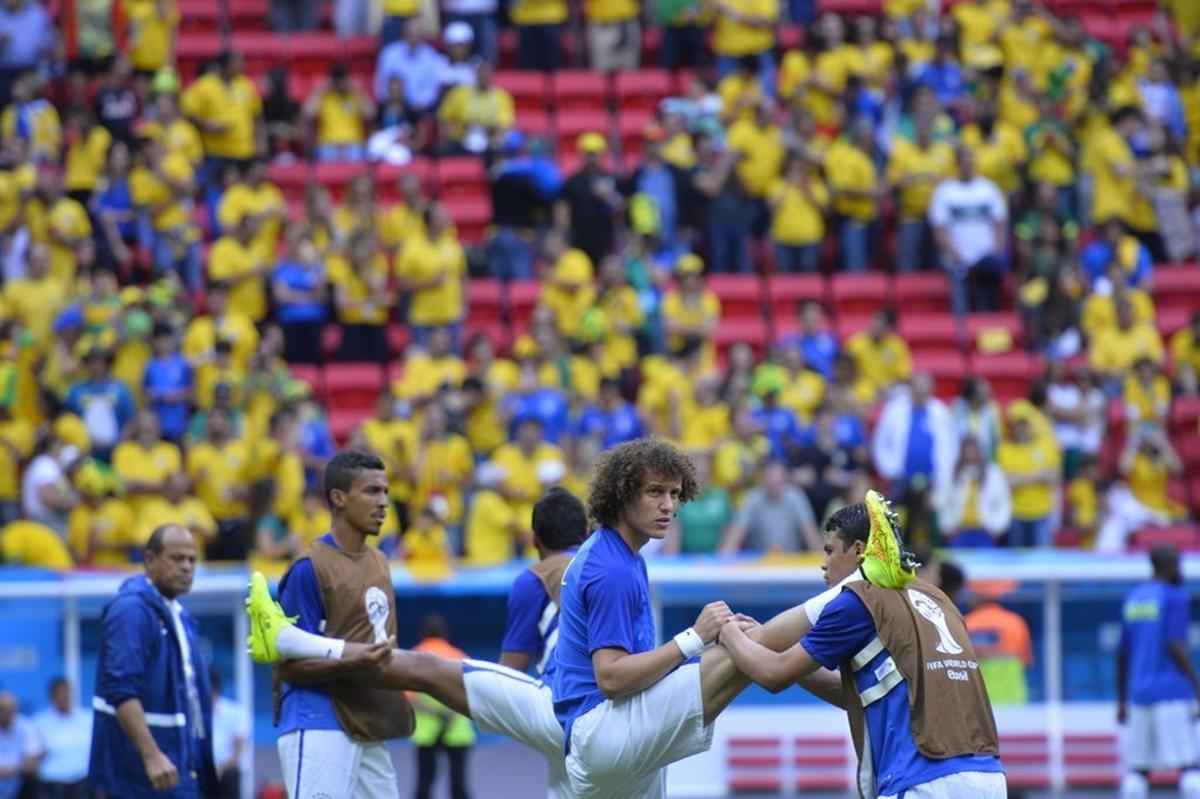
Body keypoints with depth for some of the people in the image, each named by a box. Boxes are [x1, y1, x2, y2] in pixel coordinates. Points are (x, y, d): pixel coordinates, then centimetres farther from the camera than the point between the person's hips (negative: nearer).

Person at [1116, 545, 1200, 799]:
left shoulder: (1133, 599, 14)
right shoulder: (1175, 597, -7)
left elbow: (1122, 654, 15)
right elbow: (1175, 647, -16)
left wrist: (1122, 701, 20)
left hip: (1140, 693, 7)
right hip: (1173, 692, -7)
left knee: (1138, 769, 7)